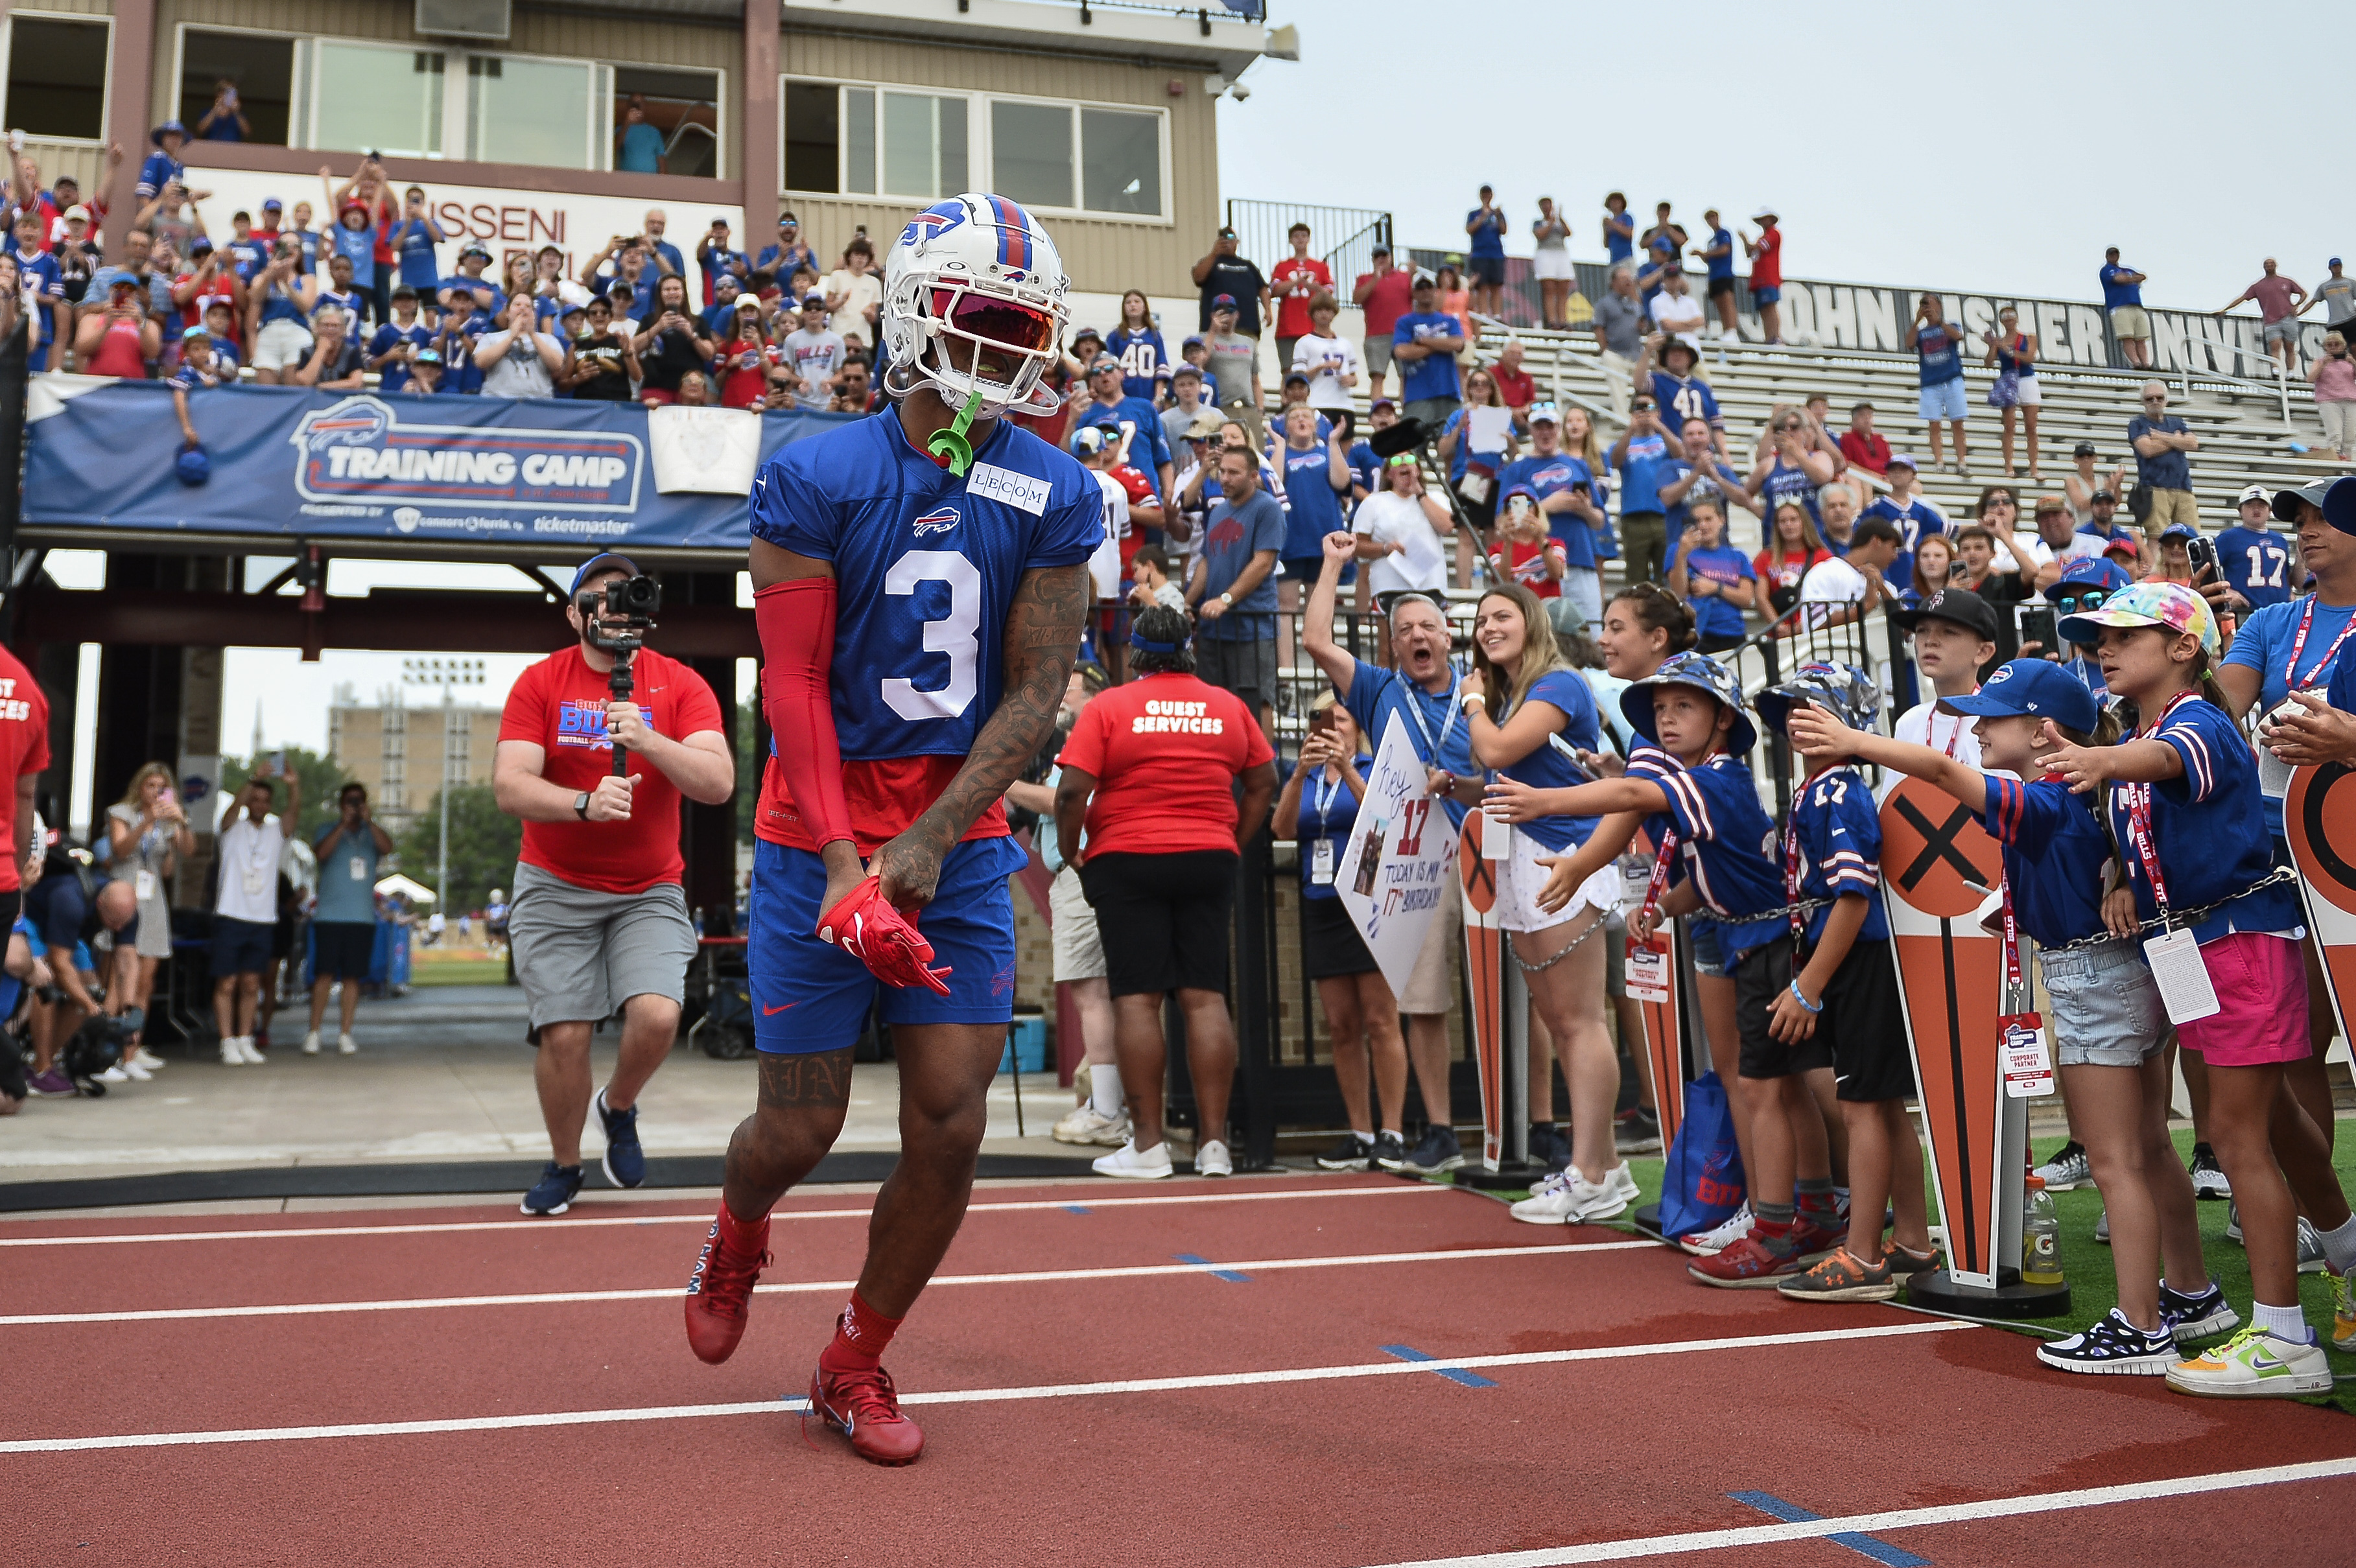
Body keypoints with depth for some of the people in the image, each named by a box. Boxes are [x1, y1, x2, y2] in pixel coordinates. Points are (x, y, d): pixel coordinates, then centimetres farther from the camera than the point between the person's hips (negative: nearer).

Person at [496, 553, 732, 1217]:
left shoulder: (680, 685, -2)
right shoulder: (539, 683, -1)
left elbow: (718, 783, -14)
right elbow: (508, 786, -12)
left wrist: (648, 741, -28)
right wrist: (584, 803, -29)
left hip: (650, 892, 0)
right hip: (556, 890, 0)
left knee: (657, 1016, -18)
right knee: (564, 1033, -6)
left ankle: (619, 1108, 16)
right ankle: (563, 1166, 20)